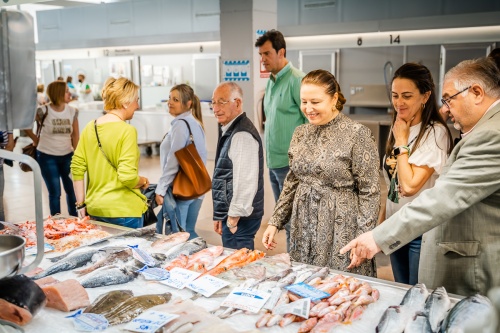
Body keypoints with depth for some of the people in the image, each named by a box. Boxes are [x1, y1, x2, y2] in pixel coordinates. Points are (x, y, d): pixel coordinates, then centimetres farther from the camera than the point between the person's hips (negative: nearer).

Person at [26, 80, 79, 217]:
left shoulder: (72, 111, -1)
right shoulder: (44, 111, -12)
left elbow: (75, 135, 2)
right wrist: (35, 139, 6)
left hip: (67, 156, 3)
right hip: (47, 157, -3)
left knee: (72, 189, 7)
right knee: (55, 193, 2)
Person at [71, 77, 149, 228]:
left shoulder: (90, 127, 4)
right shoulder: (127, 131, -14)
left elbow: (77, 167, 5)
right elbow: (128, 177, -21)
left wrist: (81, 204, 11)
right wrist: (143, 181, -1)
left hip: (94, 209, 6)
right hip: (123, 210, -6)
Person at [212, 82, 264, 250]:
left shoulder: (242, 135, -18)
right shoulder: (228, 131, 14)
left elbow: (245, 181, -23)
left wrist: (233, 218, -17)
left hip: (239, 218, -9)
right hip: (229, 215, 10)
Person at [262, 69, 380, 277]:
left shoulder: (357, 134, -11)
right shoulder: (300, 133, 7)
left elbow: (369, 192, -11)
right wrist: (275, 222, 9)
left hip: (341, 231, -5)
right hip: (304, 230, 5)